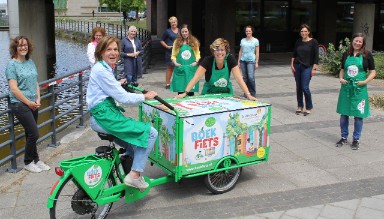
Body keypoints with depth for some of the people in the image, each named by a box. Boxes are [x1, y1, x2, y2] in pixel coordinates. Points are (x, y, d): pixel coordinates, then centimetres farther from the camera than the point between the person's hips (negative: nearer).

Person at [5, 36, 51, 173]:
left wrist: (38, 99, 1)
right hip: (20, 104, -6)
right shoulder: (12, 64, -9)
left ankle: (35, 160, 24)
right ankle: (28, 162, 9)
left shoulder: (30, 62, 10)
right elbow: (14, 89, -14)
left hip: (33, 104, 6)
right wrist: (29, 102, -12)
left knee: (30, 134, 14)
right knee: (34, 134, -8)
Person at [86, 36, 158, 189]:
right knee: (150, 133, -12)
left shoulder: (105, 68, 16)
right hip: (105, 116, -11)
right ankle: (134, 175, -8)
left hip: (102, 115, 11)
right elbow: (122, 97, -15)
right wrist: (144, 97, -5)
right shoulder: (101, 70, -15)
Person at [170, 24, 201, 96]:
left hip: (191, 68, 0)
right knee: (180, 91, 1)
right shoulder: (177, 42, 6)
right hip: (180, 69, 0)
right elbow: (173, 55, 7)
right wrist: (175, 62, -8)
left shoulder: (194, 42, 7)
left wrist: (196, 61, -5)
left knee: (191, 90, 0)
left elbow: (197, 54, 11)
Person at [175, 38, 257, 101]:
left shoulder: (230, 59, -15)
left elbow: (239, 78, -19)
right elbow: (196, 78, -27)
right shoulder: (208, 60, -19)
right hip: (209, 93, -1)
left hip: (226, 92, 1)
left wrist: (248, 95, -31)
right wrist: (185, 93, -39)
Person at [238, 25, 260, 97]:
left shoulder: (255, 40, 3)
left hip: (251, 61, -4)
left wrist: (256, 62, -4)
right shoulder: (242, 40, 12)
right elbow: (240, 51, 14)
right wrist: (239, 61, 9)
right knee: (245, 77, 4)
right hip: (243, 61, 4)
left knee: (251, 77, -13)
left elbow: (257, 52, 1)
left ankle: (253, 93, -3)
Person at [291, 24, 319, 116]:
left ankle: (309, 107, 5)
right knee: (298, 87, 6)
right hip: (297, 66, 4)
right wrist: (292, 65, 5)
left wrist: (314, 68, -10)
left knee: (305, 87, -10)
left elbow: (316, 56, -5)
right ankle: (300, 106, 18)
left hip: (307, 67, -4)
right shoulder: (298, 42, 9)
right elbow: (294, 54, 14)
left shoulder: (313, 42, -3)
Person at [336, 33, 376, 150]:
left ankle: (356, 139, 17)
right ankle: (344, 137, 24)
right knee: (343, 113, 8)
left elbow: (372, 72, 1)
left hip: (359, 89, -3)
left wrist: (365, 81, -14)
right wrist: (341, 78, -1)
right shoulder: (346, 54, 7)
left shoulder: (367, 55, -2)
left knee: (358, 115, 4)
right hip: (346, 87, 3)